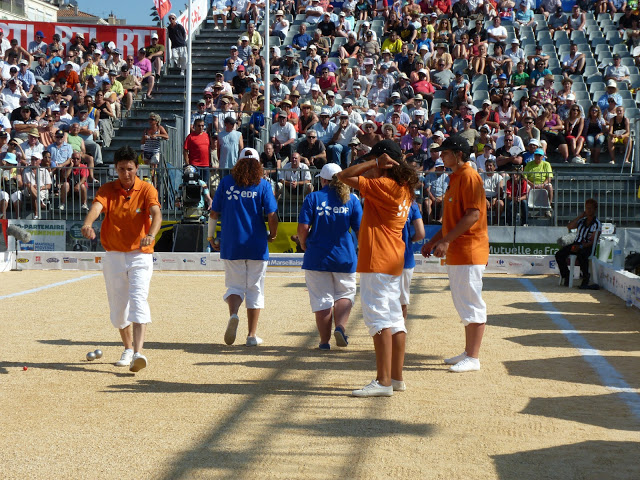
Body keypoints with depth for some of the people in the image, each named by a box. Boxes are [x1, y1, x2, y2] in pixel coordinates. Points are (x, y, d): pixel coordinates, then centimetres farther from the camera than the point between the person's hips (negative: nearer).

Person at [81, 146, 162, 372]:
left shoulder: (146, 189, -4)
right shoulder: (107, 190, 0)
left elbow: (156, 213, -21)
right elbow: (96, 207, -20)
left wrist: (151, 235, -43)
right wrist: (87, 224, -43)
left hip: (140, 255, -3)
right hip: (113, 256, 3)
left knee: (138, 299, -19)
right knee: (118, 306, 9)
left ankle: (138, 352, -28)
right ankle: (128, 349, 31)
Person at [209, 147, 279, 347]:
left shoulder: (226, 182, 2)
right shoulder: (262, 185, -3)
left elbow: (214, 213, 3)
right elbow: (272, 215, -10)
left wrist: (210, 236, 17)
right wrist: (272, 234, 8)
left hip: (231, 245, 1)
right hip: (256, 245, -1)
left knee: (235, 285, 11)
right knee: (255, 289, 9)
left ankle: (233, 313, -20)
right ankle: (252, 335, 8)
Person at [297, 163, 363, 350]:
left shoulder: (313, 198, -2)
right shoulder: (351, 199, 1)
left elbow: (303, 228, -9)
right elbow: (360, 229, 0)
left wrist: (304, 245, 9)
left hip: (317, 257, -1)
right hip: (345, 257, 1)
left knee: (322, 299, 6)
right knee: (345, 294, 15)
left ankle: (324, 341, 8)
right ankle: (340, 326, -9)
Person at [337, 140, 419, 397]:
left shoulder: (382, 185, -15)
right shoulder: (404, 188, 13)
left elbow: (344, 176, -16)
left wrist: (376, 164, -13)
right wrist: (376, 166, 12)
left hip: (377, 260, -10)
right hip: (394, 260, 10)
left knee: (378, 317, -11)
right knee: (394, 317, 12)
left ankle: (383, 382, -14)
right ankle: (396, 377, 18)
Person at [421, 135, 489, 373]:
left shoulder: (469, 177, -14)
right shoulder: (454, 178, 17)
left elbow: (473, 215, -22)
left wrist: (446, 240, -24)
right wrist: (434, 240, 21)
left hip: (469, 251, -10)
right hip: (456, 253, 10)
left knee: (471, 304, -7)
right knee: (462, 303, 15)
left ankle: (473, 358, -5)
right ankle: (468, 352, 23)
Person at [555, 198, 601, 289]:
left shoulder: (597, 224, 0)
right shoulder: (582, 220, 17)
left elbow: (593, 241, -9)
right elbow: (569, 227, 5)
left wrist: (581, 247, -23)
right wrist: (580, 216, 3)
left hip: (587, 247, -6)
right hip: (576, 244, 6)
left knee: (581, 255, -41)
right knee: (559, 254, -17)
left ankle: (585, 279, -24)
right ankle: (566, 276, -3)